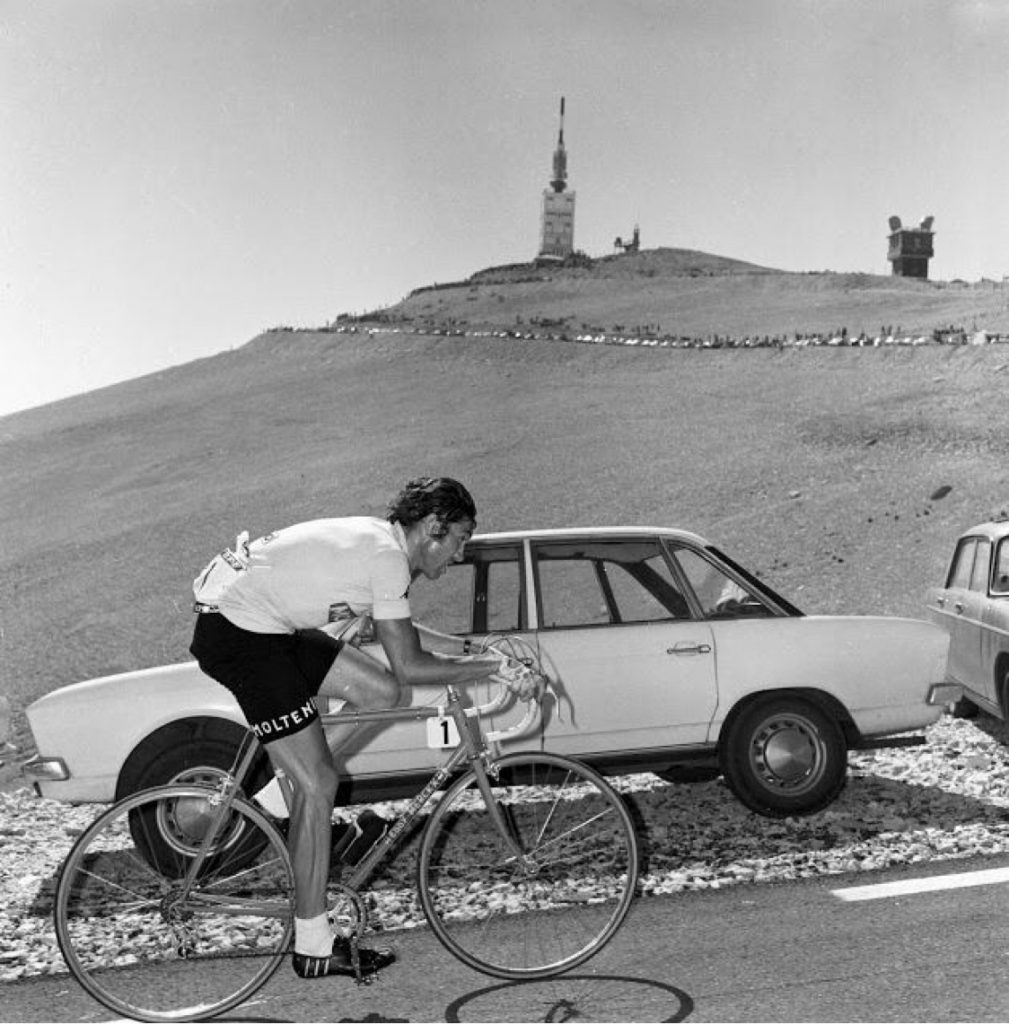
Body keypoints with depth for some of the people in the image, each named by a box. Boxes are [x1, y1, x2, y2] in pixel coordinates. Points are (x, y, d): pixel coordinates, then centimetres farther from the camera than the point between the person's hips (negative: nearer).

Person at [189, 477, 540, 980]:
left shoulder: (376, 538, 12)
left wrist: (462, 647, 21)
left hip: (269, 625, 10)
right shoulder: (387, 556, -16)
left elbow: (391, 629, 27)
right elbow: (409, 666, -16)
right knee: (318, 784, -6)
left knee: (381, 691, 7)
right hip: (239, 636, -10)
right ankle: (314, 946, 4)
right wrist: (498, 669, -10)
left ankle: (284, 778, 15)